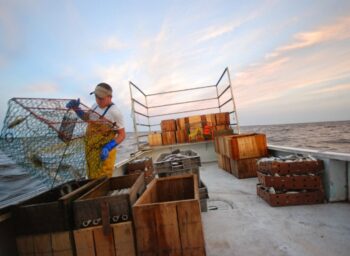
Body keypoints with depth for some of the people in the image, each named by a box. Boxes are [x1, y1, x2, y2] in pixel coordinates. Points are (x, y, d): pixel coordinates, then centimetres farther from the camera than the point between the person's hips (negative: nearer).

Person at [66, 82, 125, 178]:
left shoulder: (115, 112, -21)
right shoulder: (95, 106, 2)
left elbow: (122, 135, -17)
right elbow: (86, 117, 21)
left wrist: (108, 148, -28)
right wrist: (76, 107, 3)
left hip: (103, 152, -8)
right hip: (90, 149, 8)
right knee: (92, 177, 24)